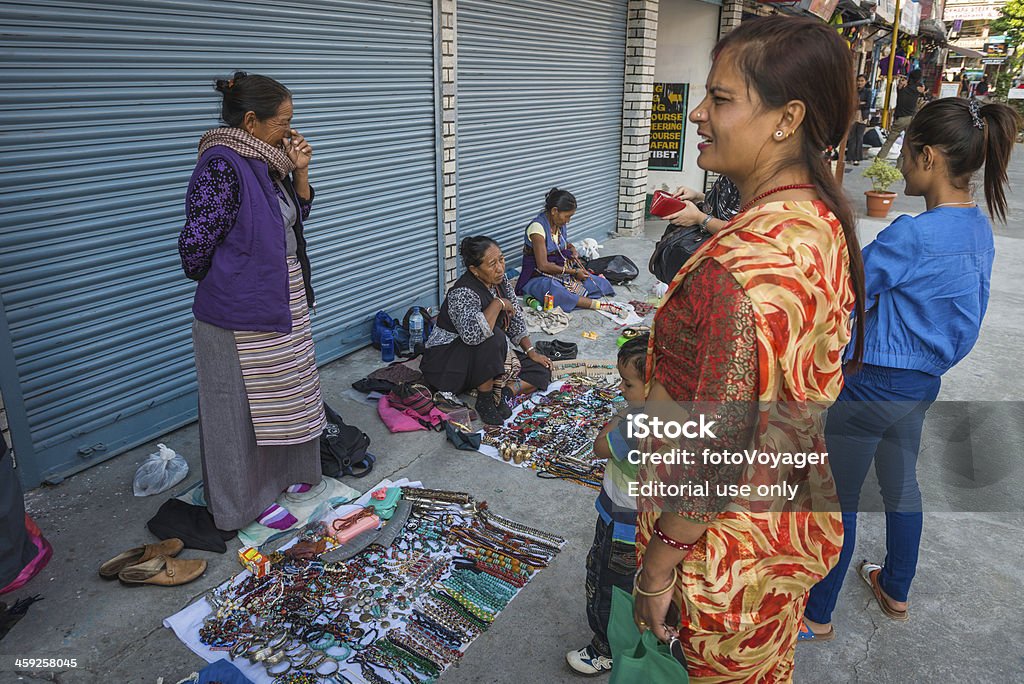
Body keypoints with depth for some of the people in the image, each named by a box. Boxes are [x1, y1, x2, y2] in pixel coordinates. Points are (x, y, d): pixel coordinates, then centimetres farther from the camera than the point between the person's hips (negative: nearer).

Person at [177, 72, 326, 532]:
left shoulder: (264, 162, 5)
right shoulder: (220, 166, -21)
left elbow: (297, 216, 16)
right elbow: (196, 244, -22)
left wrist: (300, 171, 1)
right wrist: (227, 286, -4)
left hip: (284, 304, 9)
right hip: (240, 315, -9)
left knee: (280, 394, 21)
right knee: (242, 405, 7)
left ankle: (282, 472, 41)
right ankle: (249, 499, 24)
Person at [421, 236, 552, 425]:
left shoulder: (500, 280, -4)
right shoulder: (463, 293, -28)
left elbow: (516, 319, 9)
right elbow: (473, 333, -47)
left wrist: (531, 351, 2)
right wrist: (499, 303, -34)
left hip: (492, 356, 8)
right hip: (448, 364, -8)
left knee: (541, 371, -1)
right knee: (494, 336, -36)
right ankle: (485, 400, -21)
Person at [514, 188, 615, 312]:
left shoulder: (561, 224, 5)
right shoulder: (537, 226, -19)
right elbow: (543, 265, -22)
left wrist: (572, 249, 4)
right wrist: (573, 272, -17)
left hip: (561, 272, 8)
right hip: (538, 277, -8)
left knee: (602, 284, -8)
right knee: (555, 293, -44)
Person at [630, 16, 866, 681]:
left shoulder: (739, 267, -34)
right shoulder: (823, 217, -4)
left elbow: (713, 453, -29)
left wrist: (657, 571, -17)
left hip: (726, 548, -8)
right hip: (797, 513, 9)